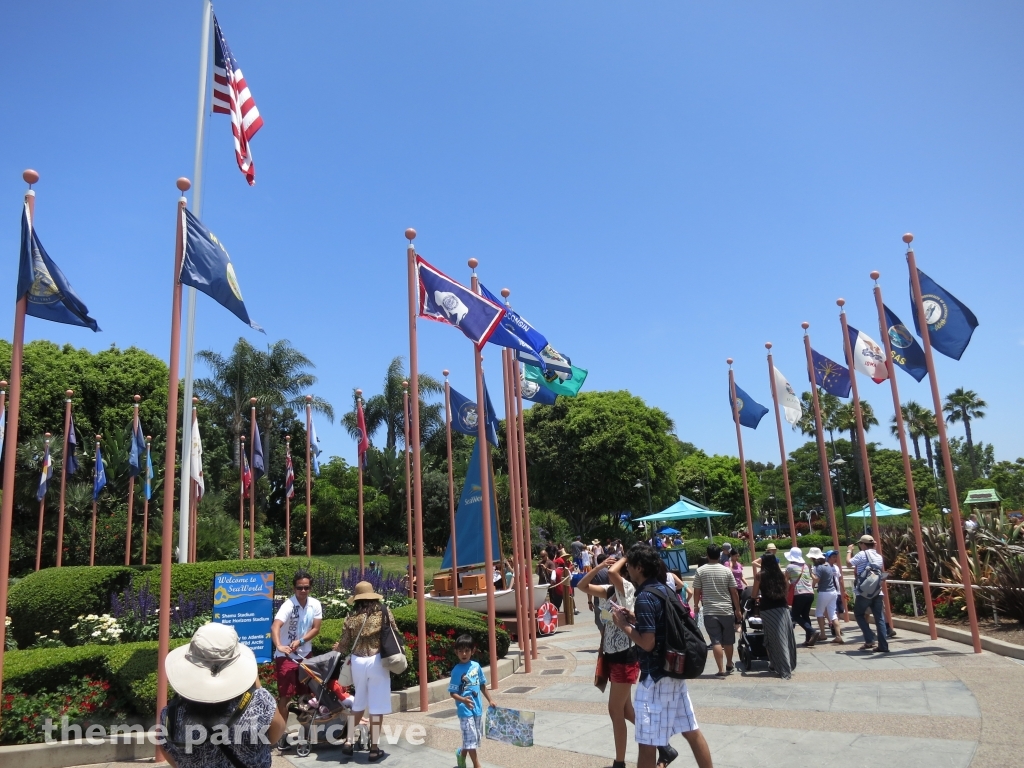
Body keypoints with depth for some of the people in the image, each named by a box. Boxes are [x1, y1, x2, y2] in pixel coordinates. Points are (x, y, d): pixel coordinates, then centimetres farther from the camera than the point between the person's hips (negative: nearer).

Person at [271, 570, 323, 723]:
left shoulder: (315, 604, -5)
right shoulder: (288, 605, -21)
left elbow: (316, 629, -3)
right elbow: (275, 626, -36)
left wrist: (300, 641, -19)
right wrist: (279, 646, -54)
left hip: (305, 654, 5)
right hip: (286, 656, -5)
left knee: (306, 692, 16)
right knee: (285, 696, -2)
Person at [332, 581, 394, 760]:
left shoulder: (352, 617, 2)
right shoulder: (383, 612, -2)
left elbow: (344, 646, 6)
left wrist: (337, 648, 28)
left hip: (358, 662, 3)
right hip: (377, 661, -3)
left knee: (358, 702, 22)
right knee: (376, 705, 4)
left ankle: (348, 741, 26)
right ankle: (374, 748, 9)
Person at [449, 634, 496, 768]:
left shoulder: (476, 666, -1)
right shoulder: (457, 670, -15)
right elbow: (452, 693, -13)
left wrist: (490, 700, 13)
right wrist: (463, 700, -30)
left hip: (477, 708, 6)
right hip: (465, 710, -6)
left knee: (476, 737, 18)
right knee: (470, 738, -2)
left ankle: (461, 754, 42)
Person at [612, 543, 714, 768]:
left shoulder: (645, 597, -20)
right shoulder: (664, 590, 7)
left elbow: (647, 643, -23)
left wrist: (624, 625, -12)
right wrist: (635, 619, 10)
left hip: (655, 676, -9)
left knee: (647, 743, 2)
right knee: (691, 731, 18)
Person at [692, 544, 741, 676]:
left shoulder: (700, 571, -5)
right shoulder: (726, 570, -3)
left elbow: (696, 592, -3)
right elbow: (734, 592, 0)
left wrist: (696, 606, 13)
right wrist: (737, 609, 10)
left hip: (709, 611, -2)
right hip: (727, 610, 2)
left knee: (716, 641, 0)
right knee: (728, 640, 17)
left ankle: (721, 670, -6)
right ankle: (729, 665, 33)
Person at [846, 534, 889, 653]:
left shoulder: (862, 554, -8)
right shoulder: (879, 556, 12)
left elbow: (849, 563, -6)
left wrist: (849, 551, 10)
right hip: (877, 592, 5)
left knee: (859, 614, 11)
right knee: (880, 618, 5)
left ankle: (869, 640, 0)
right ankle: (883, 646, 2)